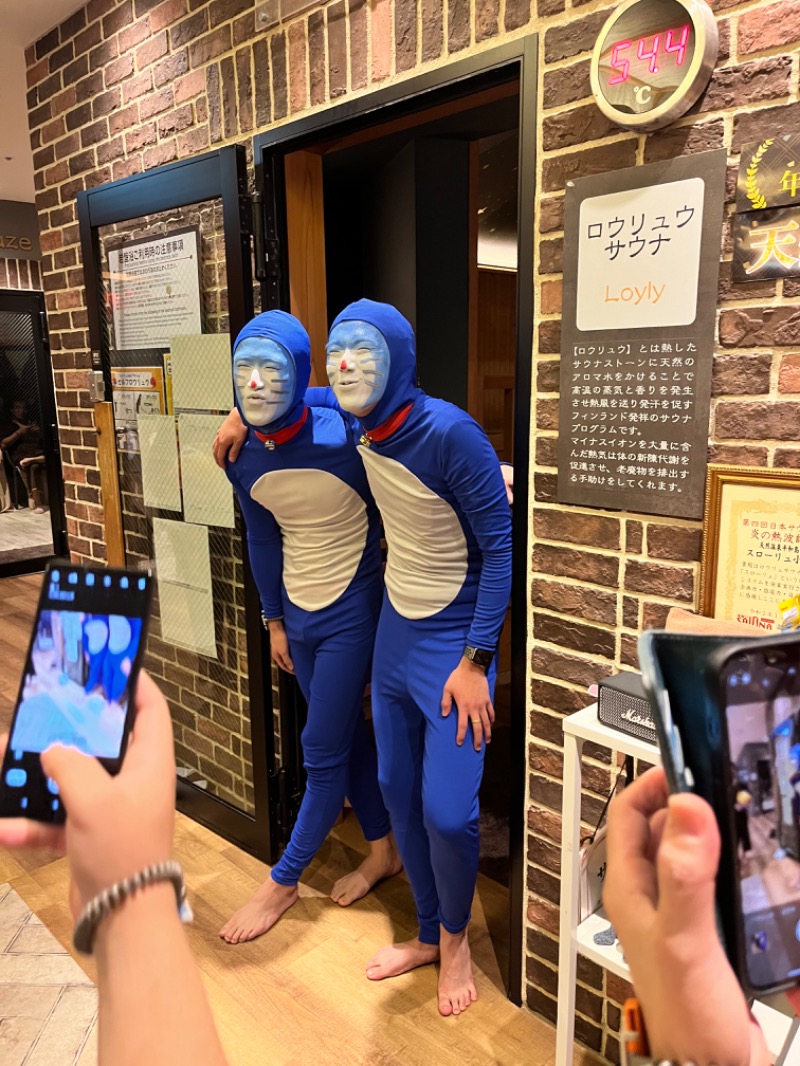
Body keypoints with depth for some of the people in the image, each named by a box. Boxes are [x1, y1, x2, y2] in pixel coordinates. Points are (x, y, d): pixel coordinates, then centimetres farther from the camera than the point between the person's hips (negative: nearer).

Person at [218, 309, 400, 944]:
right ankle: (383, 851, 37)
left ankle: (283, 881, 25)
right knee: (348, 736, 17)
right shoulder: (243, 459, -4)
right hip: (298, 614, 6)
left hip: (352, 612, -6)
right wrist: (274, 621, 13)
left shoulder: (341, 440, -22)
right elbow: (264, 541, 8)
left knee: (323, 752, 4)